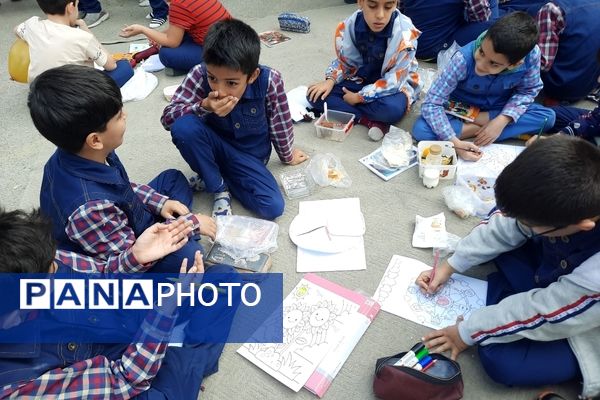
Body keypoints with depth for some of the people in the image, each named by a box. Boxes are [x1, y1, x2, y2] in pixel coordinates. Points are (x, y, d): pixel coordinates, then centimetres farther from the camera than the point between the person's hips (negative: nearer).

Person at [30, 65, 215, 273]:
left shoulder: (77, 155, -14)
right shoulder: (89, 208, -40)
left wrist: (159, 202, -4)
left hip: (127, 228, 9)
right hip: (127, 260, -8)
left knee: (173, 178, 17)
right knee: (186, 254, -35)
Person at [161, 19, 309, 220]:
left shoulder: (269, 81, -26)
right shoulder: (200, 75, -23)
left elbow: (280, 123, -10)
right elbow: (167, 117, -21)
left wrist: (287, 156, 6)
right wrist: (205, 106, -38)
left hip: (249, 154, 0)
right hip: (214, 145, 0)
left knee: (273, 207, -21)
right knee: (183, 126, -33)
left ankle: (222, 175, 3)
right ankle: (219, 188, -10)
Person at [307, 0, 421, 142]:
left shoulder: (405, 32, -26)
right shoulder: (348, 26, -14)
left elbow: (395, 80, -23)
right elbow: (344, 62, 3)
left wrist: (358, 97, -23)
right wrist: (330, 80, -17)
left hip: (395, 84, -4)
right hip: (360, 79, 5)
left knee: (392, 108, -41)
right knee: (315, 95, -17)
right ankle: (372, 121, -22)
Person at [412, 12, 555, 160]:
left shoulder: (531, 54, -27)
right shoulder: (464, 58, -34)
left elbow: (527, 91, -9)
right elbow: (431, 103, -33)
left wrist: (502, 120, -26)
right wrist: (453, 141, -42)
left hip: (500, 109, 3)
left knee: (548, 117, -19)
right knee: (420, 130, -28)